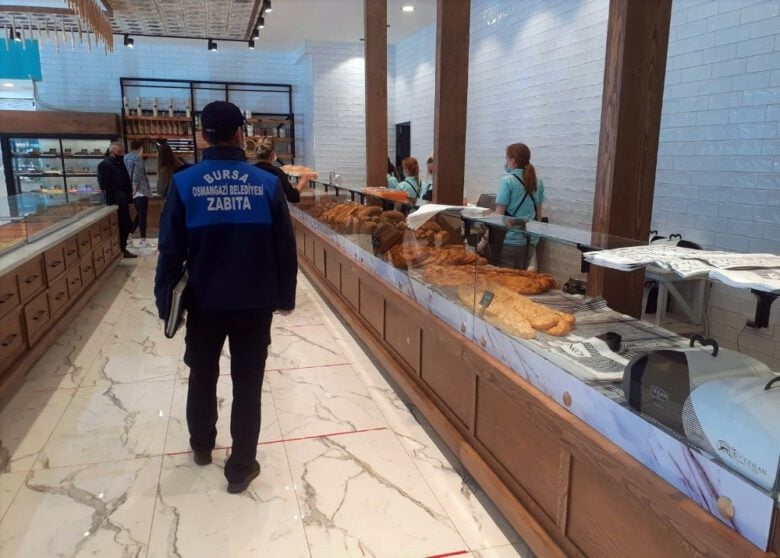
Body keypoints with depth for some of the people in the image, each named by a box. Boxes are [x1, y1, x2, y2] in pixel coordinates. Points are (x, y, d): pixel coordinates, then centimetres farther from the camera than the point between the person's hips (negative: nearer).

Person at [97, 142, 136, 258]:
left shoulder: (121, 163, 14)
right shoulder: (104, 165, -12)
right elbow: (104, 186, -18)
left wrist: (129, 198, 9)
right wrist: (111, 202, -21)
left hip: (123, 202, 8)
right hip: (114, 203, -8)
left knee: (126, 226, 12)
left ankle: (123, 249, 23)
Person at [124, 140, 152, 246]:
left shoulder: (126, 157, 12)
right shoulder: (138, 157, -11)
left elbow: (128, 173, 12)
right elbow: (137, 174, -18)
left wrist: (132, 188, 14)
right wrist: (134, 188, -14)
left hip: (132, 191, 8)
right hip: (140, 190, -8)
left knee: (139, 214, 18)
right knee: (142, 215, -2)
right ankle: (143, 240, 2)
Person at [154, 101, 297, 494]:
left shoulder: (184, 183, -8)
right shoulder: (267, 183, -7)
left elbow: (170, 250, -5)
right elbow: (286, 248, -3)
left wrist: (165, 301, 6)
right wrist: (286, 296, 8)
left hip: (204, 302, 1)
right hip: (255, 303, 0)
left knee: (202, 376, 22)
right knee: (247, 383, 9)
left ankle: (202, 446, 41)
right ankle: (241, 468, 19)